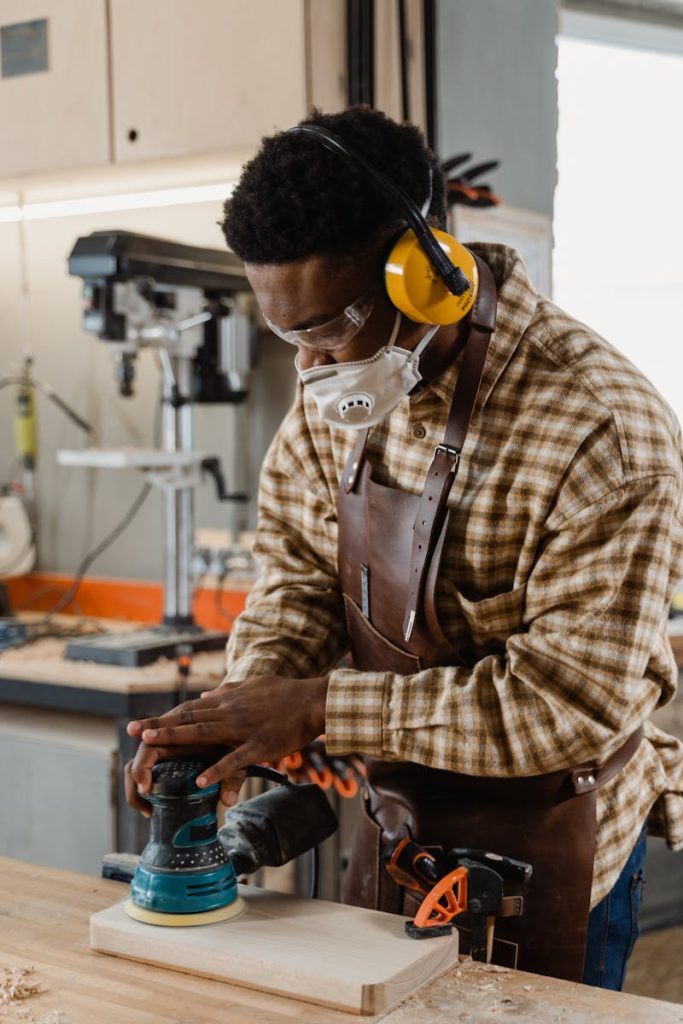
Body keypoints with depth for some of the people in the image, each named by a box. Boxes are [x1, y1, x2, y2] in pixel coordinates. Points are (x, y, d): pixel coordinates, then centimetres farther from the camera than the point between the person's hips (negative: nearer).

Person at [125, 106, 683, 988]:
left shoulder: (604, 429, -28)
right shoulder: (340, 393, -7)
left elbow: (569, 702, -27)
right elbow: (298, 565, 2)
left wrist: (321, 707, -28)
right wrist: (250, 699, -18)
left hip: (546, 853, -6)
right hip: (395, 822, 6)